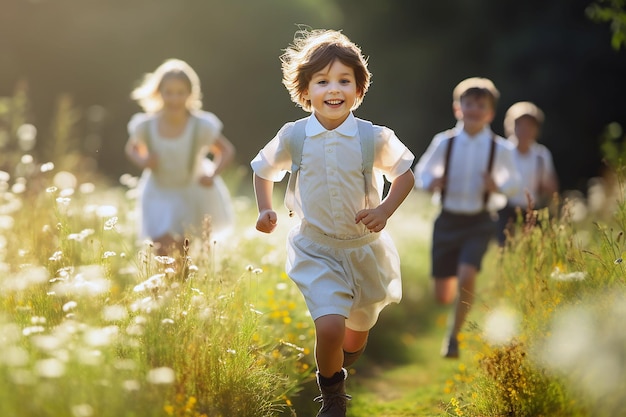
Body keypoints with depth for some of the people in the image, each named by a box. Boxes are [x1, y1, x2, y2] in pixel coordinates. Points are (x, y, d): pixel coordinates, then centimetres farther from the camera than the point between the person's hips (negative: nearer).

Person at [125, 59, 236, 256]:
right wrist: (142, 161, -21)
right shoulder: (146, 126, -18)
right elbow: (132, 148, 2)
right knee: (163, 250, -9)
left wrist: (212, 175, -27)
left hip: (193, 193, 0)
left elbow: (227, 150, -10)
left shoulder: (201, 126, -22)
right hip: (159, 194, 0)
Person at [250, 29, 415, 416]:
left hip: (366, 249, 1)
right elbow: (263, 170, 9)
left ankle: (338, 374, 51)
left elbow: (405, 174, 3)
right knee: (329, 328, -21)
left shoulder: (374, 137, -12)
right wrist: (266, 210, -5)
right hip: (316, 250, -1)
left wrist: (385, 210, -13)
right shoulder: (293, 137, -9)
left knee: (356, 339, 15)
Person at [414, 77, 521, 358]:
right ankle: (459, 294, 43)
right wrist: (430, 183, -14)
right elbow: (422, 172, 9)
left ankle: (454, 336, -5)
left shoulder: (500, 149, -6)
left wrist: (498, 187, -15)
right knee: (442, 295, 4)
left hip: (479, 222, -2)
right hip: (448, 220, 2)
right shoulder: (446, 144, -3)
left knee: (467, 276, -25)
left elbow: (514, 182, 7)